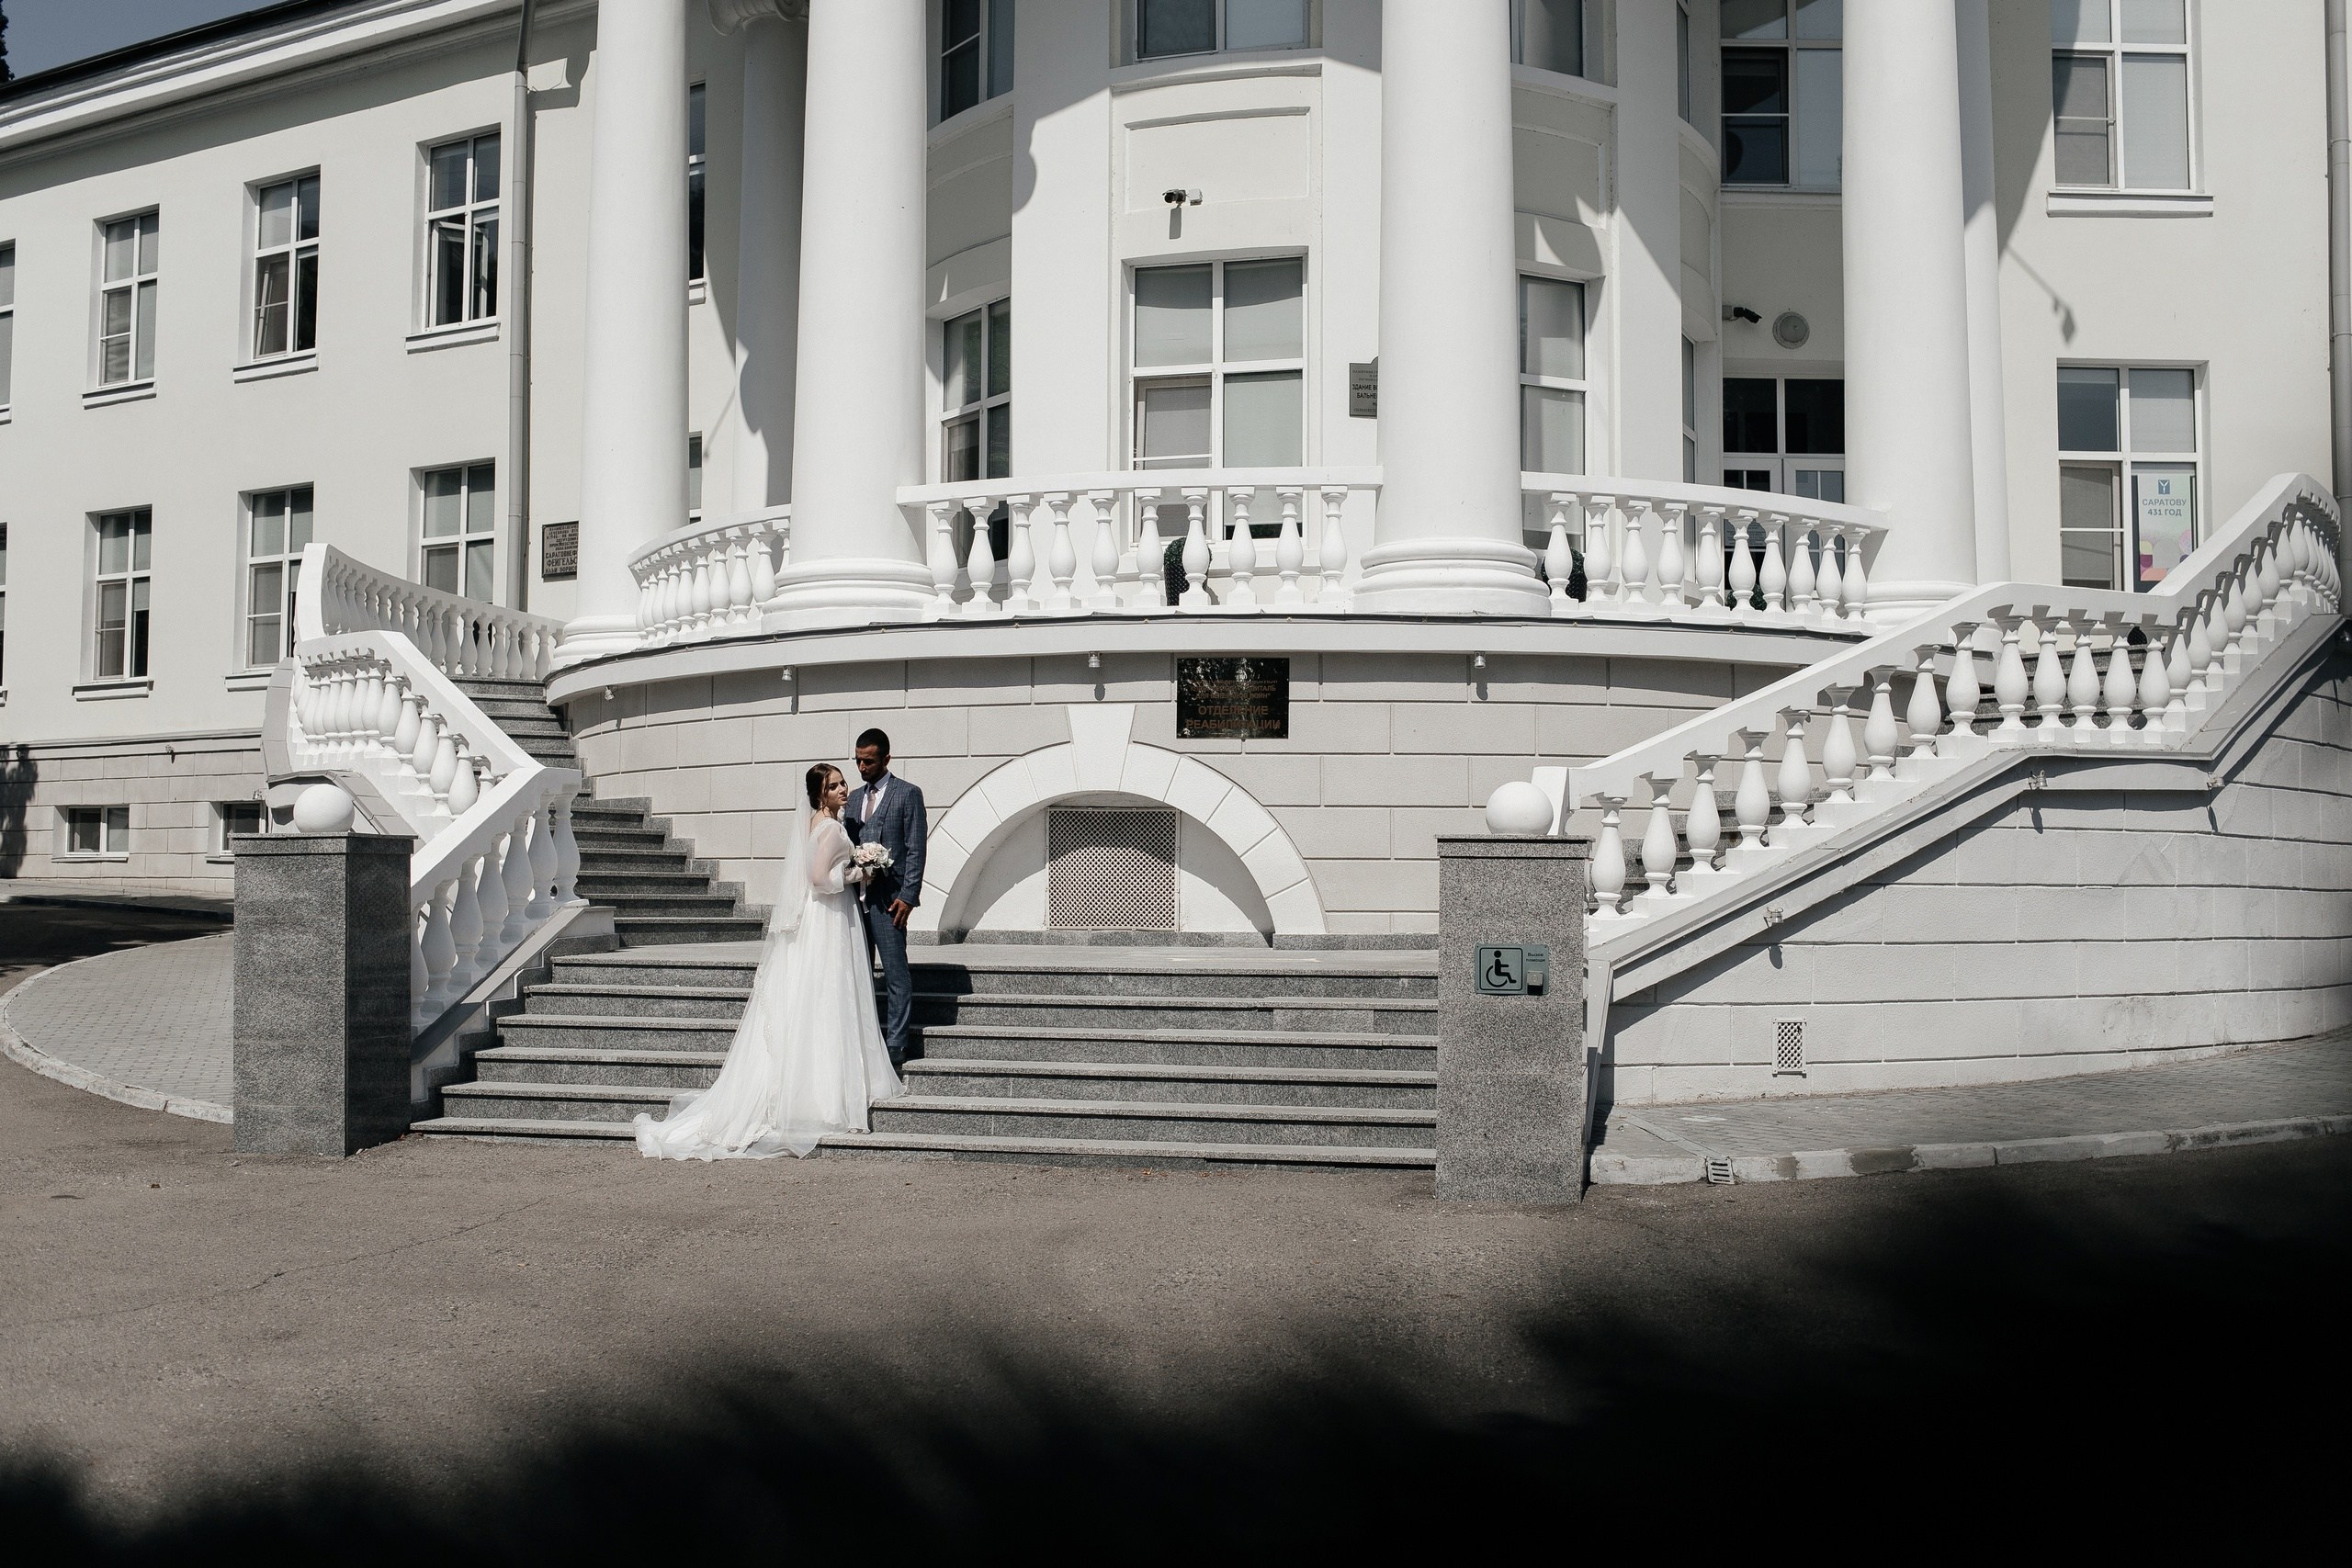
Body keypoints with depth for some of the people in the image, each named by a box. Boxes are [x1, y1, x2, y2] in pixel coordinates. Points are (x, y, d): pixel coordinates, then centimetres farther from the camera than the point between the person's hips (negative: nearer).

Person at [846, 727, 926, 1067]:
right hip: (855, 896, 7)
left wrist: (907, 896, -13)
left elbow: (915, 850, -6)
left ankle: (895, 1045, -3)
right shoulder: (854, 799, 19)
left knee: (895, 973, -5)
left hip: (888, 898, -7)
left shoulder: (908, 794, -1)